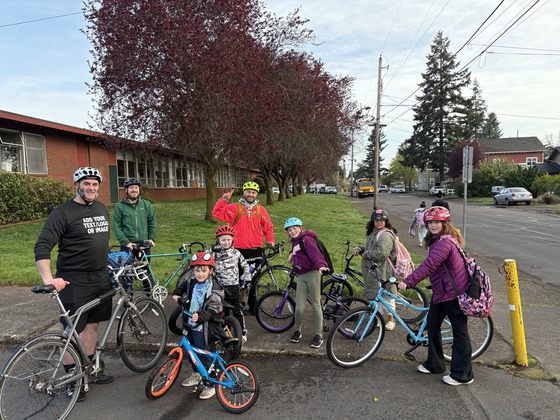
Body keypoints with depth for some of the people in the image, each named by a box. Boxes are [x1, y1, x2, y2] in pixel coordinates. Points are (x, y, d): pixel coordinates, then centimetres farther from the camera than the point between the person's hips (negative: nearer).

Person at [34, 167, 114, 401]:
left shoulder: (102, 209, 10)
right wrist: (48, 278, -28)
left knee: (92, 325, 16)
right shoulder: (63, 213, -11)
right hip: (74, 282, -6)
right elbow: (42, 247, -16)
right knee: (73, 331, 2)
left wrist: (109, 265, 22)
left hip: (101, 279, 7)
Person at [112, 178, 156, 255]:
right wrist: (125, 242, -12)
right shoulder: (120, 206, -1)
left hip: (144, 245, 2)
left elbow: (152, 224, 11)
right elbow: (116, 227, -4)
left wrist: (152, 239, 0)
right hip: (127, 247, -2)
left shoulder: (147, 205, 7)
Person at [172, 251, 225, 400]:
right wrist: (177, 293, 12)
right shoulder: (191, 283, 3)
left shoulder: (214, 289, -19)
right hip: (190, 325, 7)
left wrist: (200, 316, -42)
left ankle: (210, 386, 13)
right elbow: (183, 286, 28)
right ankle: (196, 375, 45)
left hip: (203, 327, -7)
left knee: (204, 357, -2)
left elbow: (213, 309, -26)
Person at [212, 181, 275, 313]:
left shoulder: (261, 209, 9)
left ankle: (253, 305, 22)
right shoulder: (235, 208, 2)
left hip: (255, 251, 2)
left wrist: (270, 241, 3)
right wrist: (224, 199, -16)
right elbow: (217, 213, -6)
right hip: (238, 250, -2)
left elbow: (268, 227, 14)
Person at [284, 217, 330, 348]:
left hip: (312, 274, -6)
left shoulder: (306, 239, -7)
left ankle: (318, 335, 11)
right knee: (299, 307, 0)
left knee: (316, 304, 1)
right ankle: (297, 330, 22)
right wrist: (292, 253, 25)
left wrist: (320, 265, -40)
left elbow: (314, 253, -24)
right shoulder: (295, 242, 19)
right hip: (301, 276, 6)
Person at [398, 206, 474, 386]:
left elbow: (428, 265, -33)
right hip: (441, 291, 10)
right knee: (432, 325, 15)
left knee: (459, 332, 2)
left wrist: (408, 281, -36)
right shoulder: (438, 240, 10)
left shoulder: (444, 243, -24)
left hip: (453, 293, -10)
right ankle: (434, 364, 30)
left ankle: (463, 375, 14)